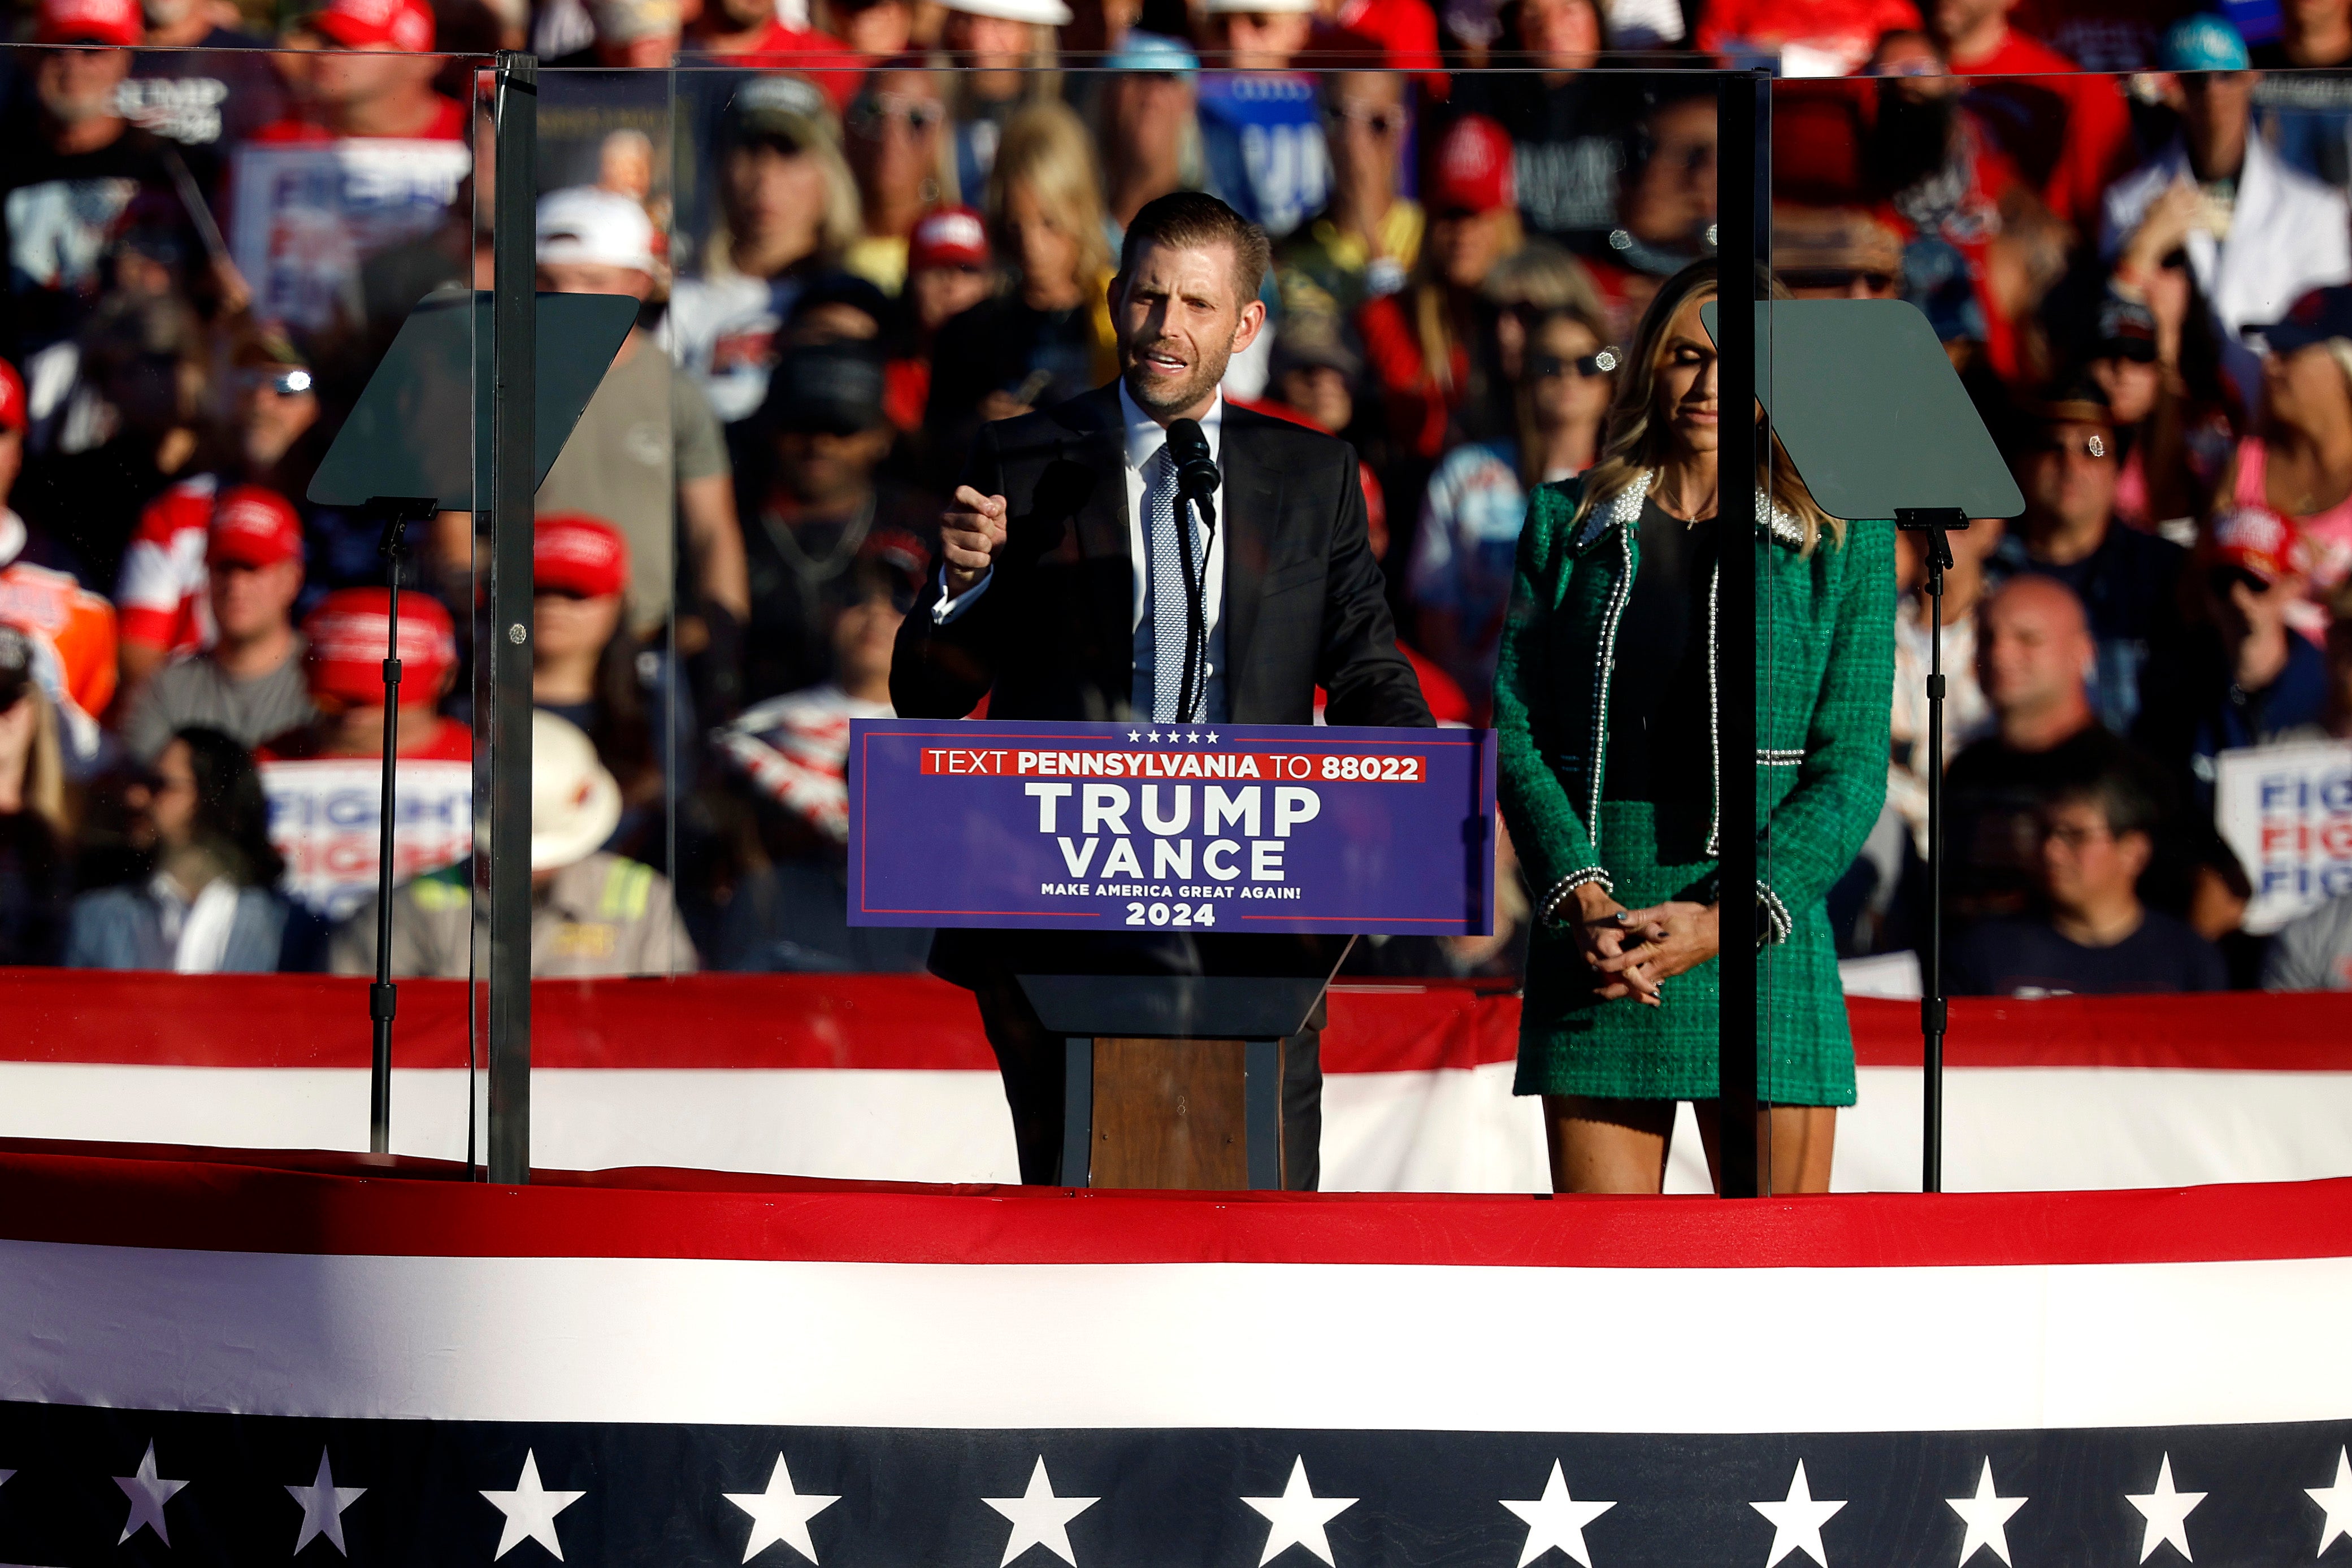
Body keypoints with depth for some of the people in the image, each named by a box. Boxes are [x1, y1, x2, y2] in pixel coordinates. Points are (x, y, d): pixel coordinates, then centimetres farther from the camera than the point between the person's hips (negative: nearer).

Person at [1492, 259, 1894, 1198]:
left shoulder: (1842, 544, 6)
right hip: (1593, 943, 1)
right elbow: (1515, 727, 5)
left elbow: (1852, 766, 1)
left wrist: (1726, 921, -12)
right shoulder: (1568, 524, 11)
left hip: (1762, 935, -1)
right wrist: (1580, 897, -11)